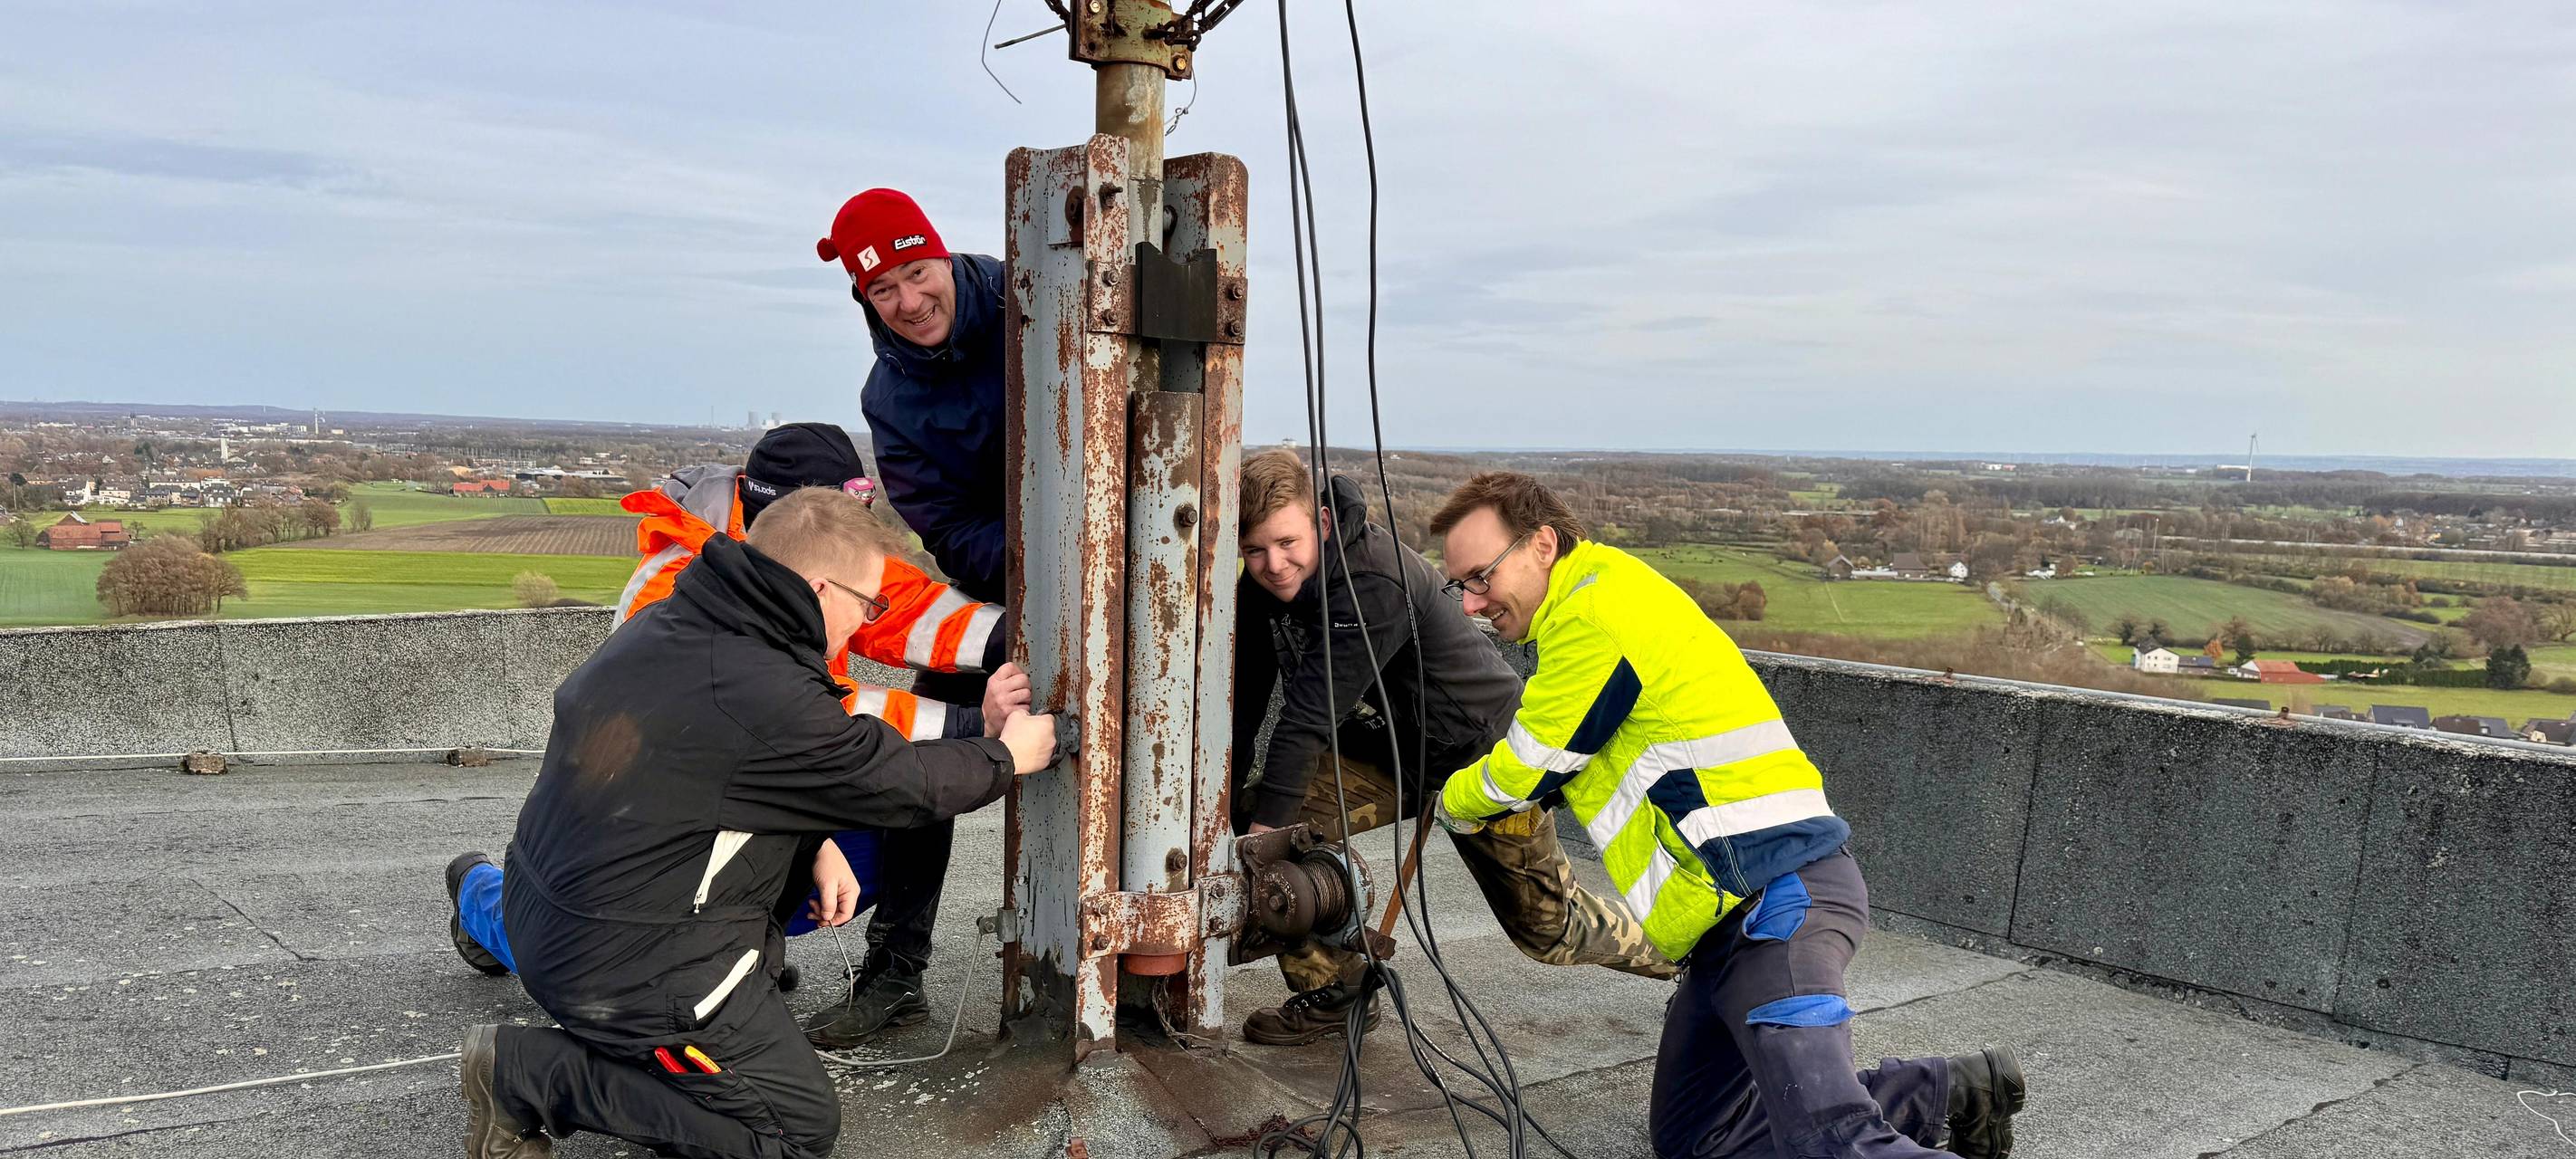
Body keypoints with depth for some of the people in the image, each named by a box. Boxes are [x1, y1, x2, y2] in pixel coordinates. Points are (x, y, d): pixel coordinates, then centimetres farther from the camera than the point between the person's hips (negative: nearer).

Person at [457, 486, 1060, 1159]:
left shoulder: (662, 626, 0)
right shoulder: (763, 695, -28)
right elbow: (904, 783, -15)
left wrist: (816, 846, 7)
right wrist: (1007, 757, 2)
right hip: (629, 970, -9)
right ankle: (530, 1073, -3)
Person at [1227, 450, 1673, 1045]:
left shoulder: (1376, 583, -35)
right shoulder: (1260, 590, -10)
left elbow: (1310, 713, -38)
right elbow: (1243, 704, -6)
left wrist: (1265, 825, -39)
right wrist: (1226, 808, -11)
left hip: (1484, 749, -6)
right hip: (1385, 751, 7)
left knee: (1549, 927, 5)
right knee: (1270, 816, -16)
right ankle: (1331, 991, 1)